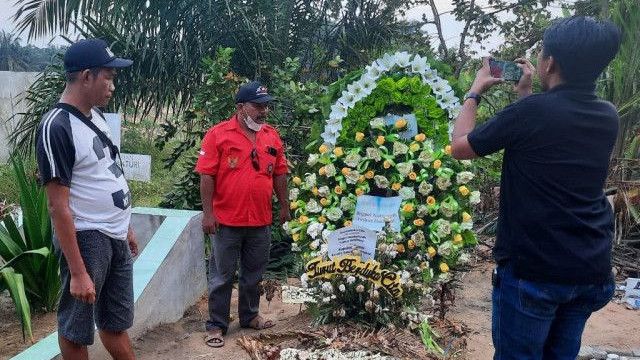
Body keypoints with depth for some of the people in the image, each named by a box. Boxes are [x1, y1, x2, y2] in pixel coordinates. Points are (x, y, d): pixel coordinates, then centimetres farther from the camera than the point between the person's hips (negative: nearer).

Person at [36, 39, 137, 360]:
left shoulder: (95, 116, 8)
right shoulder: (57, 127, -18)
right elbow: (58, 206, -21)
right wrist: (78, 272, -22)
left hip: (115, 237, 8)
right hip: (86, 239, -8)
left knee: (116, 321, 20)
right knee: (76, 328, 10)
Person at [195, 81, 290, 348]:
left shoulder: (272, 136, 6)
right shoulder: (218, 134, -9)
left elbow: (279, 173, 13)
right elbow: (207, 176, -10)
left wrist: (284, 205, 13)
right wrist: (207, 213, -13)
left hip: (261, 221, 5)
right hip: (227, 221, -4)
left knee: (254, 274, 18)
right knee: (222, 276, 7)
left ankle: (249, 315, 36)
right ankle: (216, 325, 21)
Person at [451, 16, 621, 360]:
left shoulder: (532, 111, -18)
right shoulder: (608, 117, 2)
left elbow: (460, 147, -6)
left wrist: (474, 92, 6)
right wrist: (525, 93, 22)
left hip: (532, 269, -6)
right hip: (592, 270, 6)